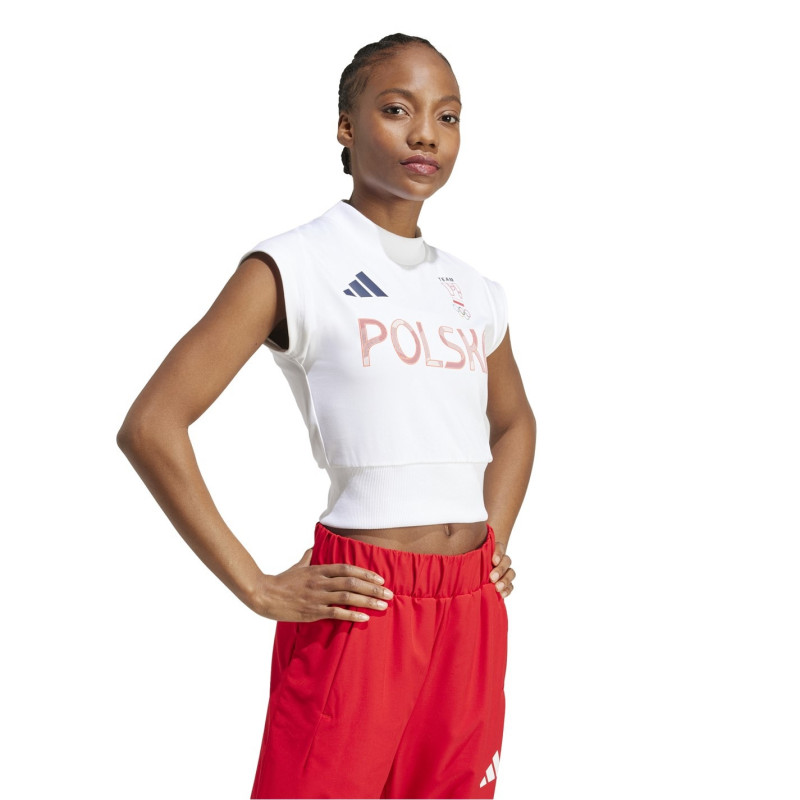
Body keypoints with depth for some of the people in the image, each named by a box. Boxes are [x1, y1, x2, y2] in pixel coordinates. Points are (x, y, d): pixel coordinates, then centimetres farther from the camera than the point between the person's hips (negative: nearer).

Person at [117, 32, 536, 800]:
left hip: (471, 615, 6)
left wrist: (497, 544, 14)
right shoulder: (294, 266, -6)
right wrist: (257, 590, -12)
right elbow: (151, 425, -11)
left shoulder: (474, 292, 12)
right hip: (356, 607, -6)